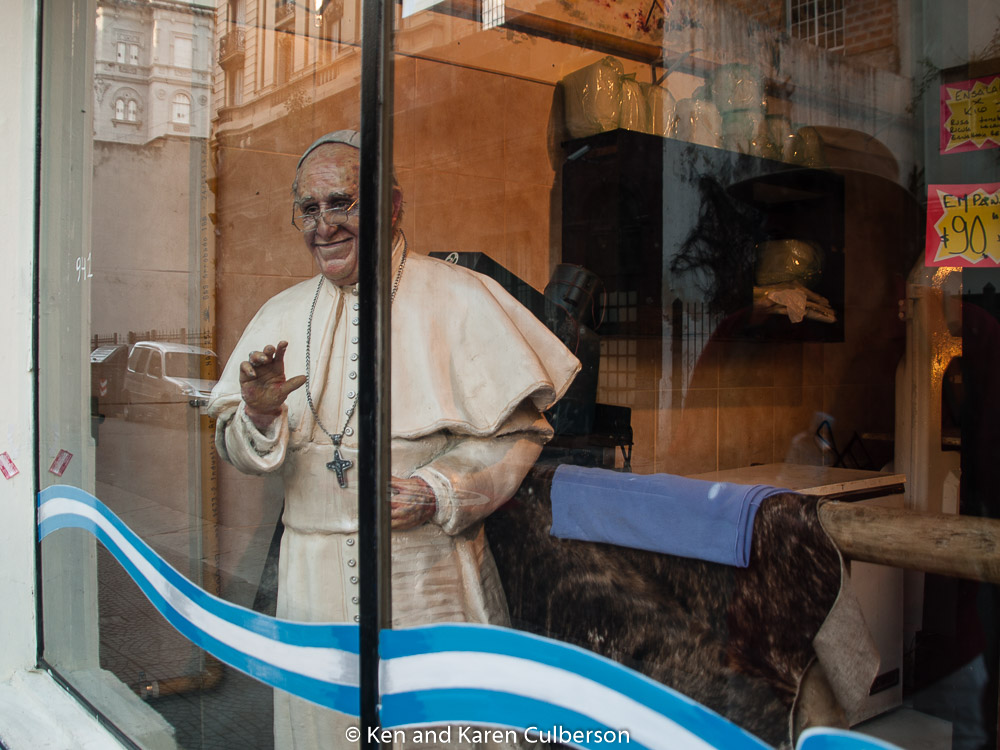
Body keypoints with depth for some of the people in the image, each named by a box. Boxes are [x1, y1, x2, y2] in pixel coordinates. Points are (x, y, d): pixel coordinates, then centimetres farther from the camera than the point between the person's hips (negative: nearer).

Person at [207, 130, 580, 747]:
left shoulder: (458, 297, -3)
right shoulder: (283, 315, 10)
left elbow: (521, 426, -6)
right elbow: (239, 450, 9)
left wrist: (439, 492, -17)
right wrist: (259, 413, -13)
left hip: (431, 578, -3)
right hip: (316, 581, 4)